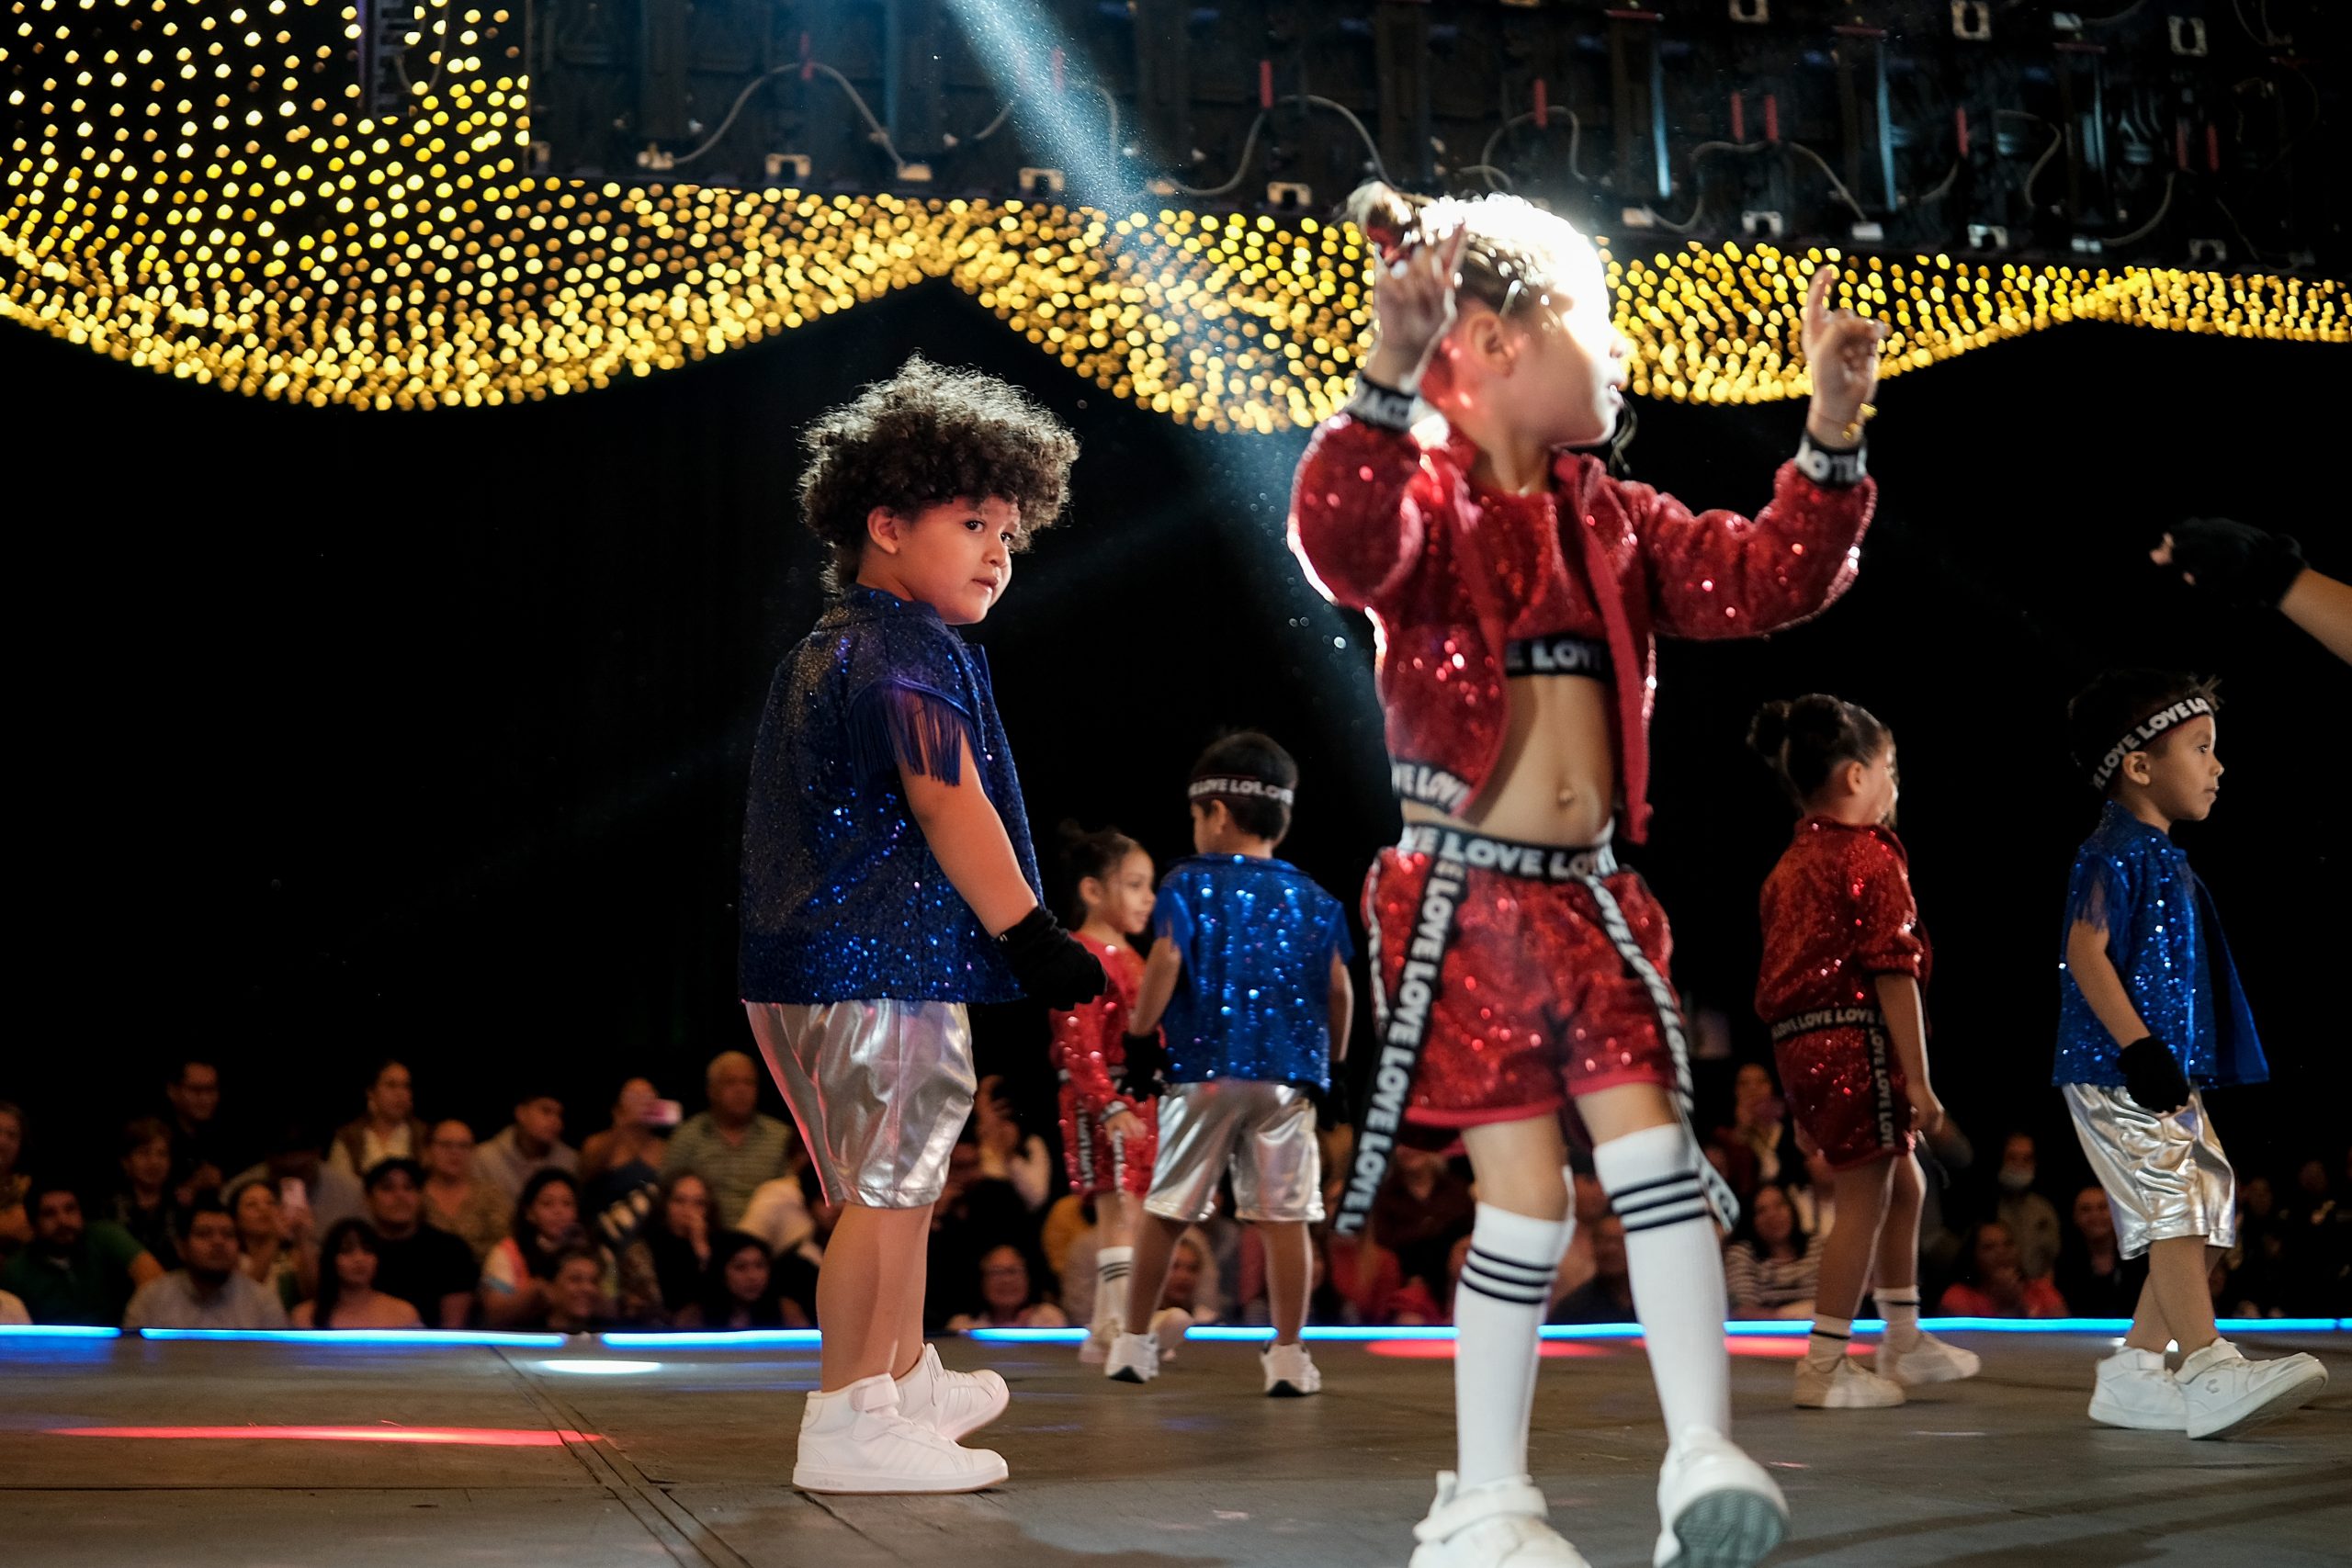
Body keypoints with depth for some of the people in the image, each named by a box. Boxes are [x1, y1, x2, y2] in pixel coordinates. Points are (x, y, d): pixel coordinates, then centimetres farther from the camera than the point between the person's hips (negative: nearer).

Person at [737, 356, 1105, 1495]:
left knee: (901, 1181, 22)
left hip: (815, 962, 11)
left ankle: (909, 1379, 37)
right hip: (882, 965, -11)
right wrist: (1031, 934, -16)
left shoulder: (820, 652, 20)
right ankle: (846, 1422, -3)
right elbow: (946, 803, -19)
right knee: (886, 1189, -7)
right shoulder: (909, 652, -12)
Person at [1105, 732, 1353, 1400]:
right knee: (1285, 1216, 2)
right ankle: (1288, 1355, 3)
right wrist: (1333, 1061, 16)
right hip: (1288, 1075, 1)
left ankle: (1134, 1342, 18)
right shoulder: (1313, 898, 9)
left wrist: (1141, 1032, -5)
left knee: (1165, 1209, 10)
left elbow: (1166, 960, -13)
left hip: (1204, 1069, -1)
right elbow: (1339, 987, 5)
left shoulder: (1190, 882, 1)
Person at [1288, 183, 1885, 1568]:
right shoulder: (1428, 497, -6)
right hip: (1465, 903, -6)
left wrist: (1833, 437, -2)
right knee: (1526, 1199, -3)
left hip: (1590, 901, 6)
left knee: (1656, 1150, -5)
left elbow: (1765, 581, 11)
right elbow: (1345, 544, -29)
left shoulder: (1612, 522, 15)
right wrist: (1391, 379, -44)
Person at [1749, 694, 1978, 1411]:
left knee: (1903, 1184, 21)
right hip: (1857, 1038, -9)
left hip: (1800, 1043, 9)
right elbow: (1893, 974, -15)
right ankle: (1825, 1367, 1)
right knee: (1863, 1198, -1)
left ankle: (1904, 1341, 29)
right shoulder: (1872, 856, -9)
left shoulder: (1792, 863, 17)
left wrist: (1794, 1080, 20)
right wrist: (1919, 1081, -15)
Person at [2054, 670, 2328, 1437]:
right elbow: (2085, 951, -19)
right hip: (2116, 1075, -10)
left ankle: (2135, 1373, 14)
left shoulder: (2165, 859, 20)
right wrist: (2139, 1045, -25)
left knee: (2197, 1216, 8)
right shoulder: (2114, 853, -10)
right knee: (2174, 1211, -15)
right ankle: (2208, 1371, -18)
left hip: (2171, 1076, 10)